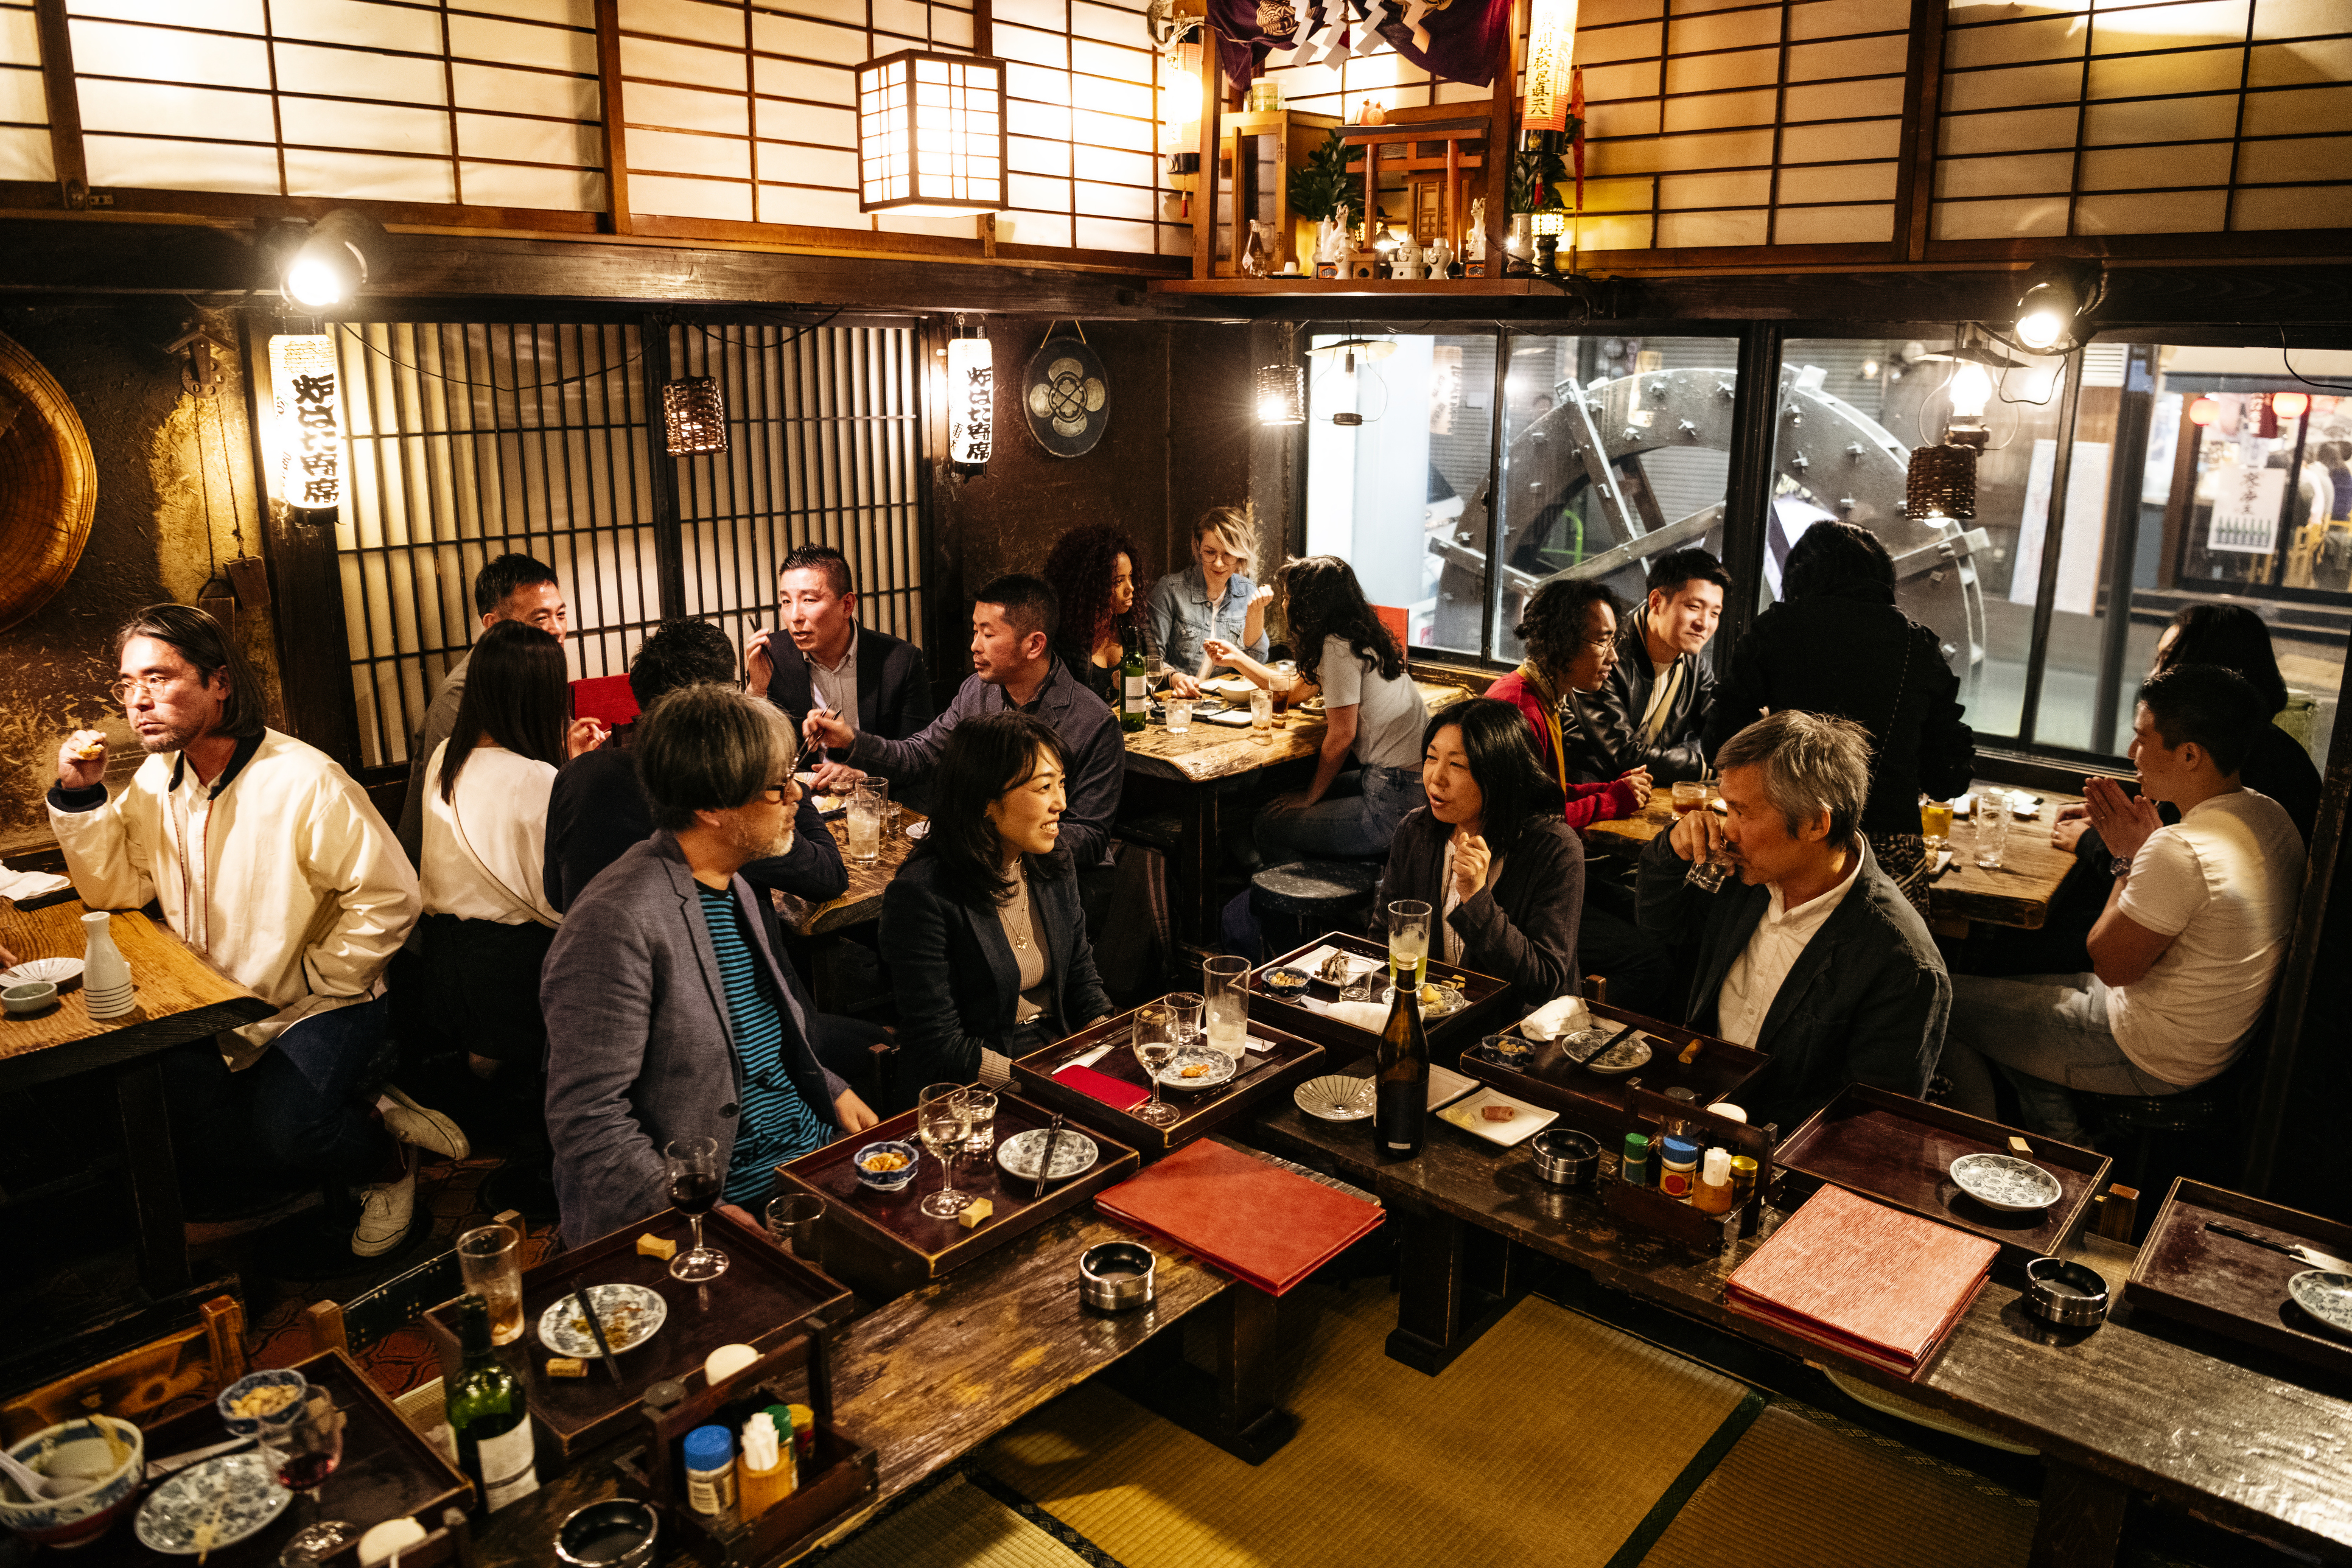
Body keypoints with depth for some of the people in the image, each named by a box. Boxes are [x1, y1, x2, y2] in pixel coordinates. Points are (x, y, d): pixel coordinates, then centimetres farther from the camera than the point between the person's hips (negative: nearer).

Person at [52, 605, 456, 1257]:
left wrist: (317, 986, -15)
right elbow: (117, 890, 6)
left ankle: (385, 1158, 6)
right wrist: (80, 799, -6)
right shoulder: (154, 782, 4)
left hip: (317, 1007, -7)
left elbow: (388, 897, -18)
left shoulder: (306, 781, -19)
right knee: (168, 1147, -5)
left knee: (282, 1128, -27)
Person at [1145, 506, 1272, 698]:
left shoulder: (1249, 592, 7)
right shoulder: (1169, 590, -6)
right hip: (1179, 700, -2)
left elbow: (1256, 663, 2)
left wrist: (1256, 612, -12)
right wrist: (1176, 678, -25)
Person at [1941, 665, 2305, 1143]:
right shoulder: (2272, 816, -2)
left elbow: (2110, 964, -19)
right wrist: (2148, 845, 1)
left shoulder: (2178, 851, -32)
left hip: (2150, 1062, -10)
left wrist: (2128, 858, -11)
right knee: (2015, 996, 26)